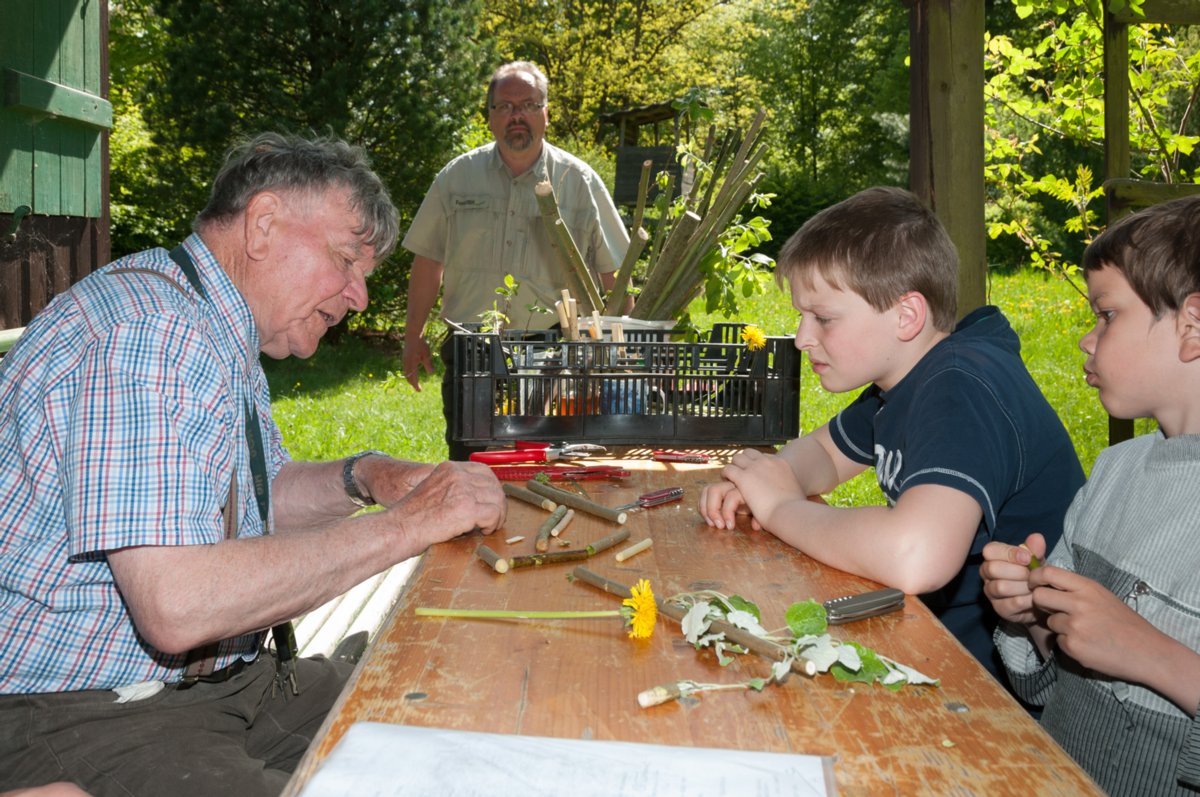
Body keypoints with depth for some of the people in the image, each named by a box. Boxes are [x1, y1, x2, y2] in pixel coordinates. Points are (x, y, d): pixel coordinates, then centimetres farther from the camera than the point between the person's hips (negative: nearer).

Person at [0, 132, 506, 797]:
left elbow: (263, 497, 23)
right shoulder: (144, 328, -23)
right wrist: (405, 524, -24)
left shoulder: (221, 335, 12)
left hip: (213, 679, 10)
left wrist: (363, 478, 1)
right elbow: (176, 607, -31)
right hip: (77, 715, -10)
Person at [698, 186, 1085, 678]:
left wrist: (781, 506, -24)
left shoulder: (964, 390, -26)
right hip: (940, 637, 8)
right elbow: (824, 451, 20)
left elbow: (914, 557, -42)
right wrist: (756, 483, -4)